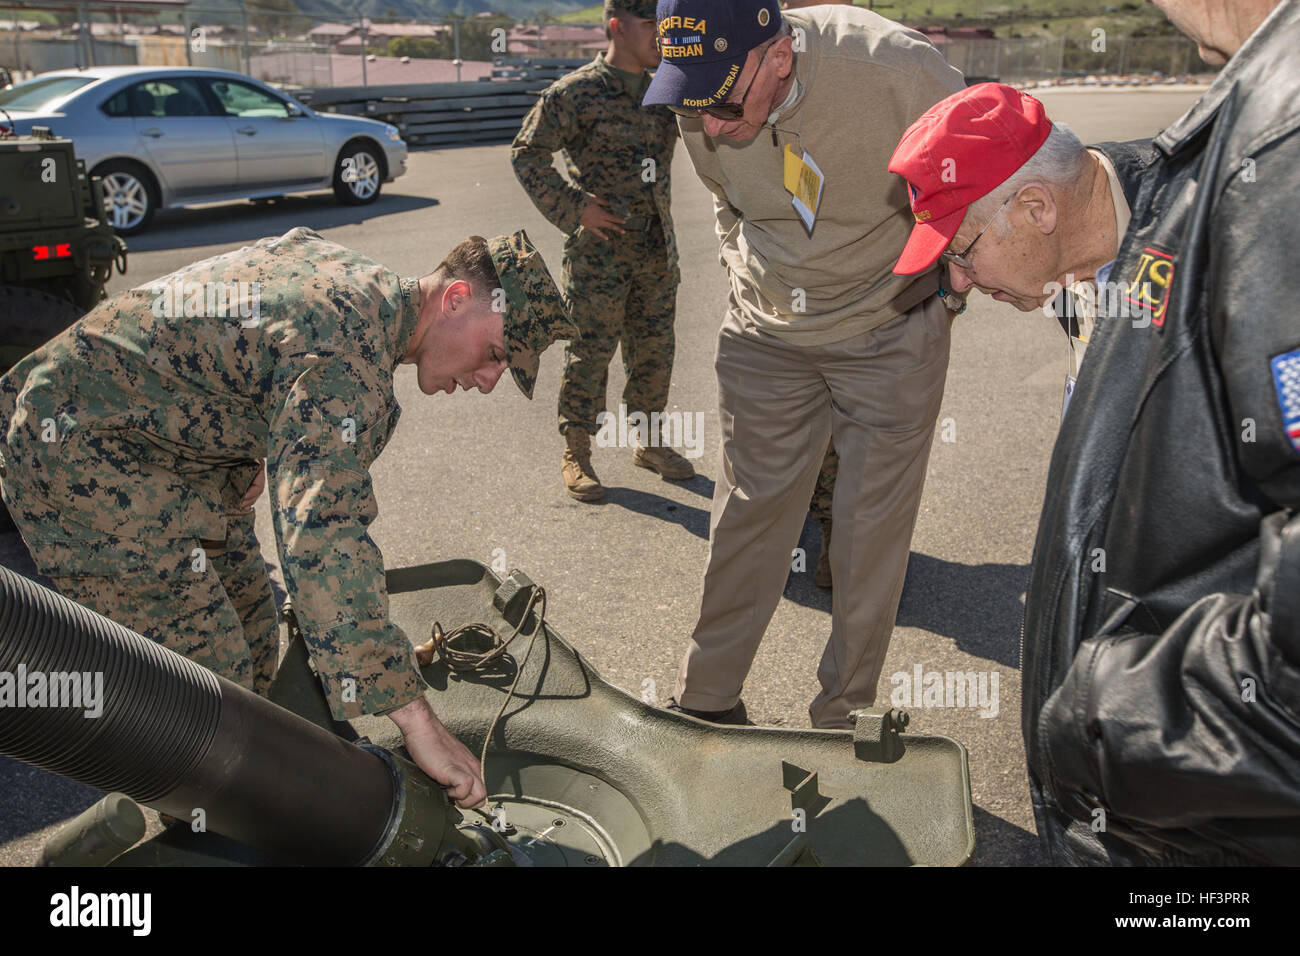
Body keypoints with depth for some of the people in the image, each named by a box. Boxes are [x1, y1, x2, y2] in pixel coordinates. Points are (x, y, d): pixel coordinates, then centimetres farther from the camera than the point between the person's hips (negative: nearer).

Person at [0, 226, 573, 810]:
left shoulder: (353, 276, 1)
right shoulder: (348, 359, -31)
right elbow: (323, 540, -42)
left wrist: (248, 453, 7)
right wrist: (418, 722, -44)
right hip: (79, 452, -10)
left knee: (250, 643, 13)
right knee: (210, 678, -11)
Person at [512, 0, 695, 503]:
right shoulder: (576, 92, -8)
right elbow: (526, 154, -6)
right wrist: (573, 208, -12)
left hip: (657, 248, 6)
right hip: (600, 250, -6)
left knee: (654, 349, 13)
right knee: (590, 352, 1)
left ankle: (648, 440, 29)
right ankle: (576, 453, 14)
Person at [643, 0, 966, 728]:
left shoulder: (895, 69, -26)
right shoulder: (703, 113, -12)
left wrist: (948, 293, -2)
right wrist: (747, 282, 9)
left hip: (891, 334, -3)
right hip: (768, 336, 3)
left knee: (871, 529, 2)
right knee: (747, 516, 6)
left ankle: (845, 716, 18)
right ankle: (706, 700, 22)